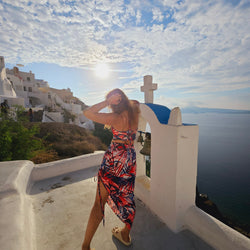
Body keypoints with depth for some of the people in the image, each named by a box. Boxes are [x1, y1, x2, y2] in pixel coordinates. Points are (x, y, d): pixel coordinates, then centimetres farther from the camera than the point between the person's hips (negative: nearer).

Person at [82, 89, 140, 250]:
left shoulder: (115, 118, -16)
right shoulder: (135, 113, -1)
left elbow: (87, 113, -14)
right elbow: (135, 102, 23)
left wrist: (106, 102, -14)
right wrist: (124, 98, 12)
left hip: (114, 158, -6)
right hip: (130, 159, 6)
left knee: (100, 202, 9)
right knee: (127, 197, 22)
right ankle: (125, 235, 44)